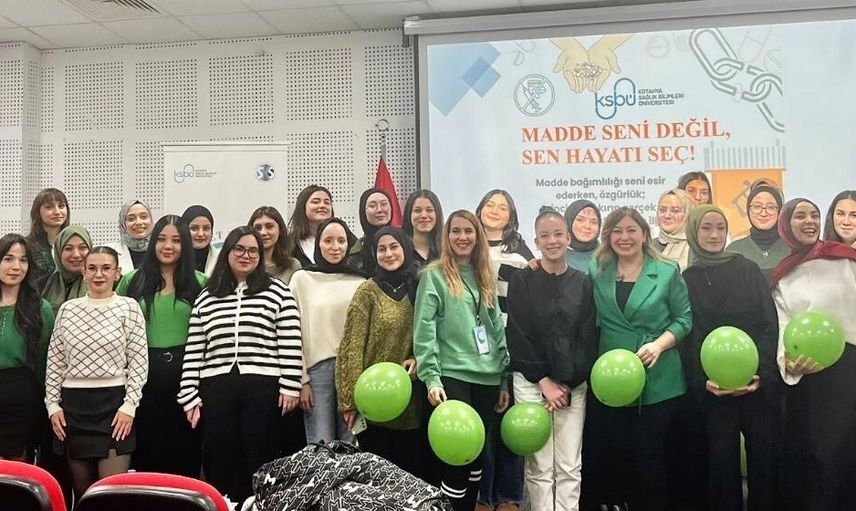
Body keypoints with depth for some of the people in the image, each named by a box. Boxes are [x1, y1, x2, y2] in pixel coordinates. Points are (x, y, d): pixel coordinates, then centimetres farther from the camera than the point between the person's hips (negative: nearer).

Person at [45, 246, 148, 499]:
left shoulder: (129, 308, -1)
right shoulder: (67, 309, 7)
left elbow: (139, 361, -4)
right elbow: (55, 360, 10)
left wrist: (129, 405, -10)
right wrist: (53, 403, 4)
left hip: (114, 402, -3)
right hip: (73, 402, 3)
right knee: (82, 488, 10)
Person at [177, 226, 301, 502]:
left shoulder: (277, 291, 2)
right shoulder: (206, 298, 10)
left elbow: (290, 344, -1)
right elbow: (193, 351, 9)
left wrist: (290, 386, -6)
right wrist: (189, 396, 5)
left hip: (263, 388, -2)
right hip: (217, 389, 3)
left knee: (258, 462, 4)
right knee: (218, 463, 7)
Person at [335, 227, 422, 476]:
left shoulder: (418, 288, 7)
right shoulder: (368, 291, -4)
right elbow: (353, 347, -7)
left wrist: (419, 359, -7)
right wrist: (350, 399, -12)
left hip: (411, 399, 4)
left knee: (412, 470, 10)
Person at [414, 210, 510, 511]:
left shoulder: (485, 277, 15)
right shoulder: (434, 276, -2)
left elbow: (498, 330, 16)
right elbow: (423, 331, -9)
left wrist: (504, 380, 13)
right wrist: (431, 378, -17)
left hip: (487, 378, 6)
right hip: (452, 376, -5)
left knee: (477, 452, 11)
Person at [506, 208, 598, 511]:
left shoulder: (583, 284, 7)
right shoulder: (522, 282, 1)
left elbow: (588, 339, 3)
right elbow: (517, 336, -4)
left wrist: (567, 383, -6)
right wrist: (544, 381, -10)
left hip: (573, 385, 2)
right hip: (531, 382, -2)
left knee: (570, 468, 4)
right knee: (539, 468, 1)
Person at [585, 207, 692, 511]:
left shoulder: (667, 272, -2)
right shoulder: (597, 272, 6)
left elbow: (684, 319, -1)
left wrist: (659, 344, -15)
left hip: (657, 381, -2)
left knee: (650, 455, 5)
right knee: (611, 454, 9)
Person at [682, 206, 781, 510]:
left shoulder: (747, 270, 5)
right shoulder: (687, 280, 6)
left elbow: (770, 325, 0)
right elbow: (687, 336, 3)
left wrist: (761, 372, -12)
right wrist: (702, 381, -10)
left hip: (759, 382, 0)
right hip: (714, 388, 0)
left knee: (763, 456, 3)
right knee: (722, 460, 4)